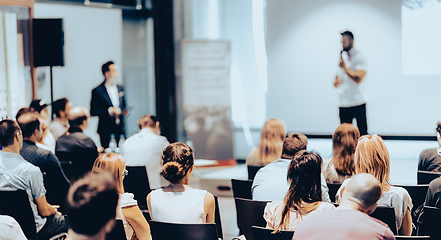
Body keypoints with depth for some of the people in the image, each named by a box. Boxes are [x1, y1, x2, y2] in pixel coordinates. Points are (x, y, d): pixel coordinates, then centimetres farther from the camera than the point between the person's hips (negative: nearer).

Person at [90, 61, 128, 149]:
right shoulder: (97, 91, -5)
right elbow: (93, 112, -8)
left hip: (120, 130, 5)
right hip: (106, 131, -5)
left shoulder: (120, 88, 13)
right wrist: (109, 111, -18)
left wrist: (124, 111, 1)